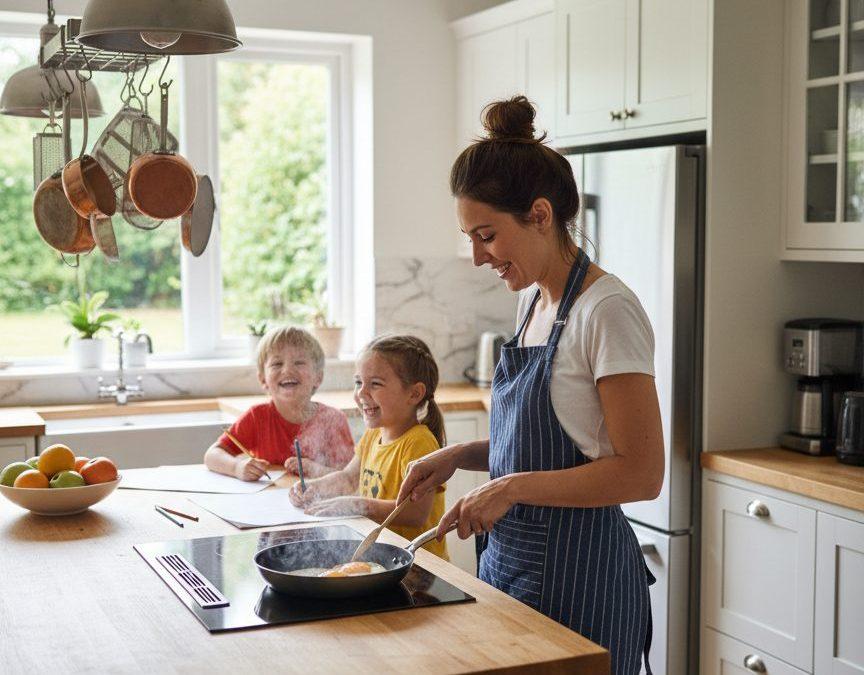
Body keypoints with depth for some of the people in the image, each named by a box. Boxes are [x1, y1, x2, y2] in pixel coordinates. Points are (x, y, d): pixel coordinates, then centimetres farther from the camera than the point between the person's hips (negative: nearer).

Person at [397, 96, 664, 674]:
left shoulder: (607, 311, -17)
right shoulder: (533, 301, 9)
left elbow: (641, 473, -20)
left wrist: (512, 487, -22)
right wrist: (458, 456, 3)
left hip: (576, 577, -8)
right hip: (512, 557, 8)